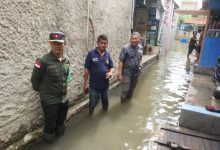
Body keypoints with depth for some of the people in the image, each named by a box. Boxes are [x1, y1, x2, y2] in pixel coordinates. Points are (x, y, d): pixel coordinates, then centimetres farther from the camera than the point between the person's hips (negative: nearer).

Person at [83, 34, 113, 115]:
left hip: (105, 84, 4)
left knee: (105, 101, 22)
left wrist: (110, 73, -13)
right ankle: (90, 115, 40)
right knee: (93, 103, 10)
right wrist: (85, 83, -8)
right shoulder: (91, 53, -13)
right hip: (94, 85, -4)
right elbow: (87, 69, -9)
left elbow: (111, 67, 10)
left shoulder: (107, 54, 0)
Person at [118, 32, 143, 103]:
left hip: (136, 72, 5)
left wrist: (140, 64, 5)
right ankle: (123, 102, 22)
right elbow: (120, 61, -16)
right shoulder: (125, 48, -16)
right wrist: (119, 73, -19)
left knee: (132, 88, 19)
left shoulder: (141, 48, 2)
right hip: (127, 72, -5)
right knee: (125, 89, -2)